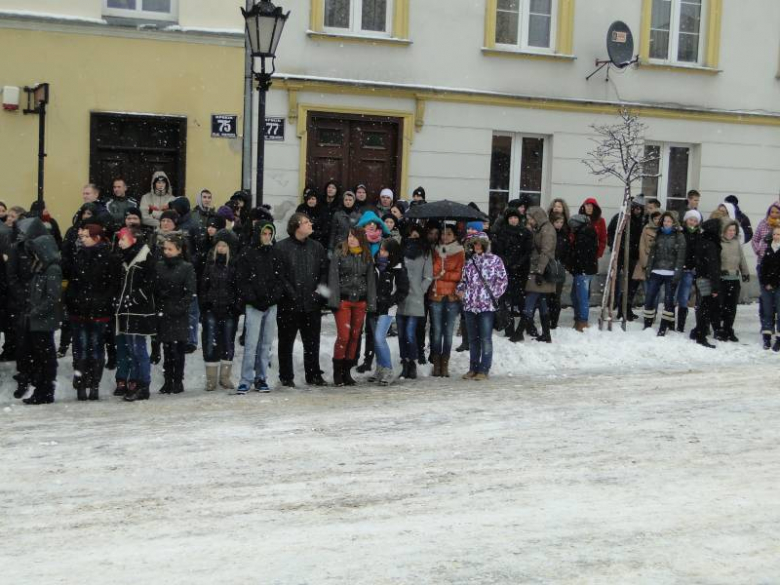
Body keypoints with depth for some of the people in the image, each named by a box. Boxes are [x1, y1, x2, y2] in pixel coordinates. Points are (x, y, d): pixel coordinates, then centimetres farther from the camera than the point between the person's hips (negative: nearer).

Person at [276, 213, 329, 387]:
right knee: (286, 341, 7)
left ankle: (313, 375, 21)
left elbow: (324, 271, 10)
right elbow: (278, 274, -10)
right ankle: (286, 377, 17)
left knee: (312, 342, 11)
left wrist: (320, 291, -4)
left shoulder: (317, 247, 10)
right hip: (289, 304, -4)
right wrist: (291, 293, -16)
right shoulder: (281, 247, -5)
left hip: (312, 303, 4)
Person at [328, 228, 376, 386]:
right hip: (343, 300, -3)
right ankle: (337, 372, 3)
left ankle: (347, 371, 15)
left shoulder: (367, 257, 9)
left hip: (360, 301, 4)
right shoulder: (339, 253, 0)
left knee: (355, 336, 6)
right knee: (343, 336, -9)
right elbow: (333, 277, -5)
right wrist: (334, 300, -12)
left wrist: (371, 303, 5)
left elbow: (371, 280, 11)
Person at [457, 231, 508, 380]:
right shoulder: (469, 262, 15)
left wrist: (494, 294, -9)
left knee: (485, 339, -5)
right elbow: (464, 280, 24)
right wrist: (460, 290, 4)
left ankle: (484, 370, 0)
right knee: (473, 339, 12)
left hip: (487, 305, -5)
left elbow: (503, 280, -1)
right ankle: (473, 368, 20)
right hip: (470, 305, 5)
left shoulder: (494, 260, 1)